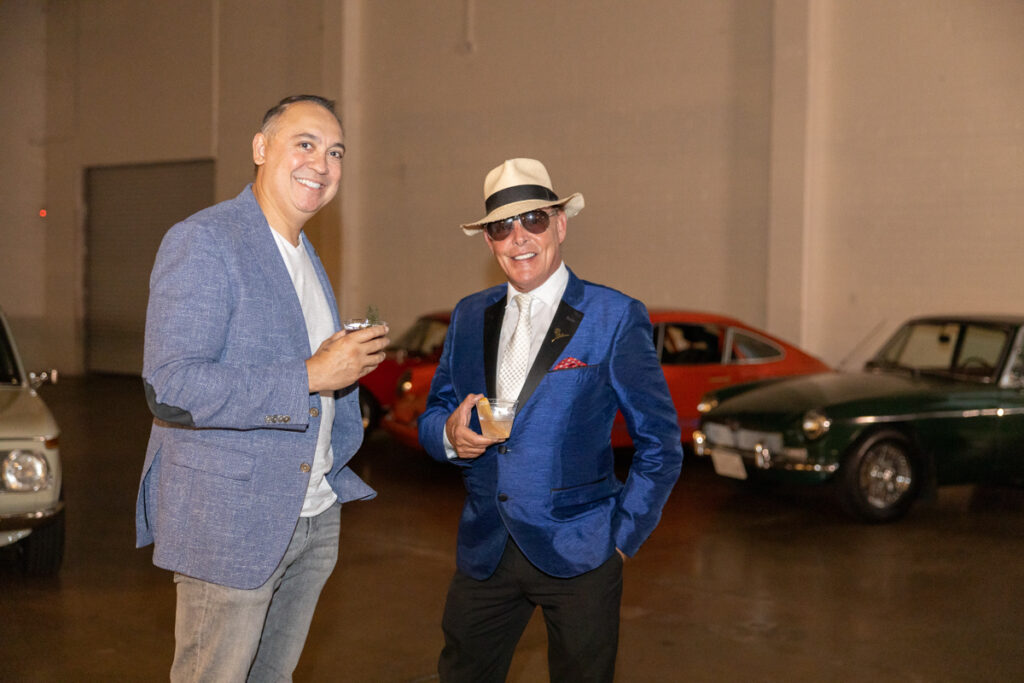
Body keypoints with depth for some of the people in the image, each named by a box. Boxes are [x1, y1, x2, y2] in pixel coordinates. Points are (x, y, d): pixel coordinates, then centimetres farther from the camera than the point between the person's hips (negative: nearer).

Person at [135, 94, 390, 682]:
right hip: (229, 521, -8)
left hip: (313, 518, 8)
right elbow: (170, 387, -26)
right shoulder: (201, 242, -15)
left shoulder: (306, 257, 15)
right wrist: (311, 377, -24)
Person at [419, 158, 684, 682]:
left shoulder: (615, 318, -5)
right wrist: (450, 434, -9)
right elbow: (432, 416, 14)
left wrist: (622, 536, -4)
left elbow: (660, 445, -1)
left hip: (578, 558, -4)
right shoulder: (469, 316, 8)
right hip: (484, 552, 4)